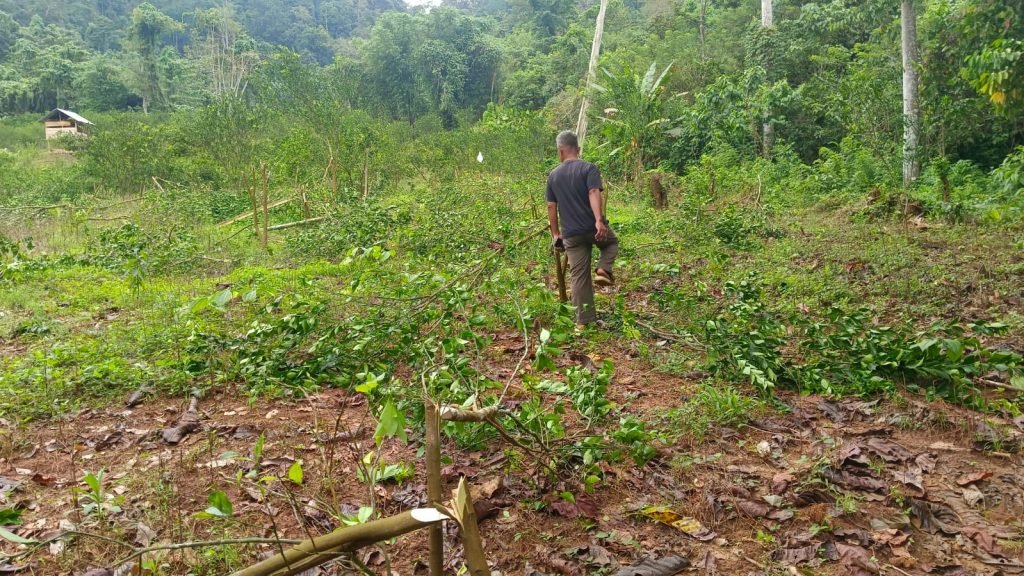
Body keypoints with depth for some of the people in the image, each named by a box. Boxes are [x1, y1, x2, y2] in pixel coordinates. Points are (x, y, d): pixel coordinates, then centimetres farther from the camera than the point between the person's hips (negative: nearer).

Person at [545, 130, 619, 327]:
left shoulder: (553, 175, 9)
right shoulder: (589, 168, -3)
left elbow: (551, 207, 10)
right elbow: (594, 193, -19)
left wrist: (555, 234, 18)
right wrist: (599, 220, -29)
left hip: (571, 234, 3)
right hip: (594, 228, -3)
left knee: (579, 276, 8)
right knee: (612, 242, 30)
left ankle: (584, 320, 10)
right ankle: (603, 270, 3)